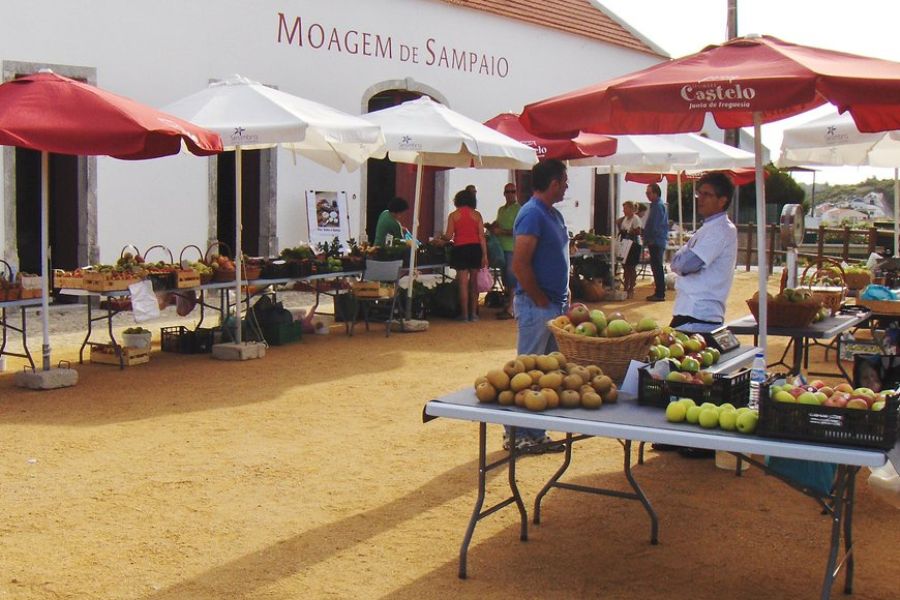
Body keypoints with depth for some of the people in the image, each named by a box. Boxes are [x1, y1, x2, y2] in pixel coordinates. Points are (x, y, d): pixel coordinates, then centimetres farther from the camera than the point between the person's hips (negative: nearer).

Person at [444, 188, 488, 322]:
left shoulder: (453, 215, 0)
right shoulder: (476, 214, 4)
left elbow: (448, 236, -3)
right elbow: (482, 236, 0)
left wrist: (441, 237, 19)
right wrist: (484, 255, 2)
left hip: (460, 249, -2)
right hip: (475, 248, 2)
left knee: (463, 283, 1)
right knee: (474, 282, 11)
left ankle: (464, 314, 2)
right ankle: (473, 313, 13)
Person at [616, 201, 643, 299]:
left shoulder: (636, 219, -11)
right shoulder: (624, 218, 14)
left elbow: (638, 232, -20)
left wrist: (626, 232, -20)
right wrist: (618, 224, 3)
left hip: (634, 245, -8)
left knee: (632, 268, -5)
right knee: (625, 267, 11)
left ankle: (631, 289, -1)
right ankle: (626, 288, 19)